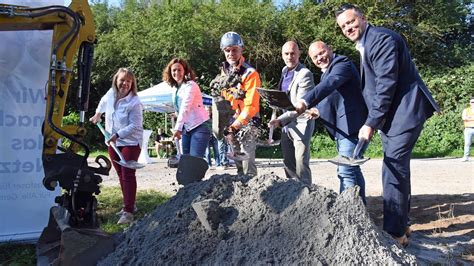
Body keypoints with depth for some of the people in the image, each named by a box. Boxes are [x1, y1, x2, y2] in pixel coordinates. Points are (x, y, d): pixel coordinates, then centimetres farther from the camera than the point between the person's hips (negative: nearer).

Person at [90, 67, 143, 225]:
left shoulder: (134, 102, -19)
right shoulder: (110, 94, 1)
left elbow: (134, 126, -20)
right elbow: (103, 102, 25)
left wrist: (118, 135, -26)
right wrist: (97, 114, 35)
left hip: (130, 142, -7)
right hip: (113, 142, 7)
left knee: (128, 175, -12)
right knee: (121, 175, 12)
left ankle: (128, 212, -12)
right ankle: (129, 204, 25)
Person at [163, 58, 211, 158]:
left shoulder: (190, 85, -11)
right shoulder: (176, 89, 14)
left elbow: (185, 107, -22)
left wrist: (177, 128, -30)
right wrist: (179, 128, 11)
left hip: (200, 126, -8)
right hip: (186, 128, 8)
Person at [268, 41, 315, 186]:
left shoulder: (305, 74, -15)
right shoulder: (284, 71, 11)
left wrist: (280, 120, -24)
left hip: (301, 123, -8)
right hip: (286, 124, 8)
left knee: (300, 163, -8)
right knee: (288, 163, 14)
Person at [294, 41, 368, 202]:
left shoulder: (342, 63, -10)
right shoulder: (326, 72, 21)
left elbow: (330, 84, -30)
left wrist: (306, 101, -42)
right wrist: (318, 111, 3)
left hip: (350, 126, -11)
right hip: (342, 128, 11)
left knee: (346, 172, -15)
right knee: (352, 170, 17)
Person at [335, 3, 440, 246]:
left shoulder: (381, 38, -14)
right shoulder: (364, 46, 17)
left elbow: (386, 84, -20)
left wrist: (371, 123, -18)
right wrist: (375, 121, 11)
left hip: (404, 112, -10)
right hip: (391, 116, 10)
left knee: (393, 171, -10)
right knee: (397, 170, 15)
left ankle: (395, 233, -1)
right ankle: (401, 224, 27)